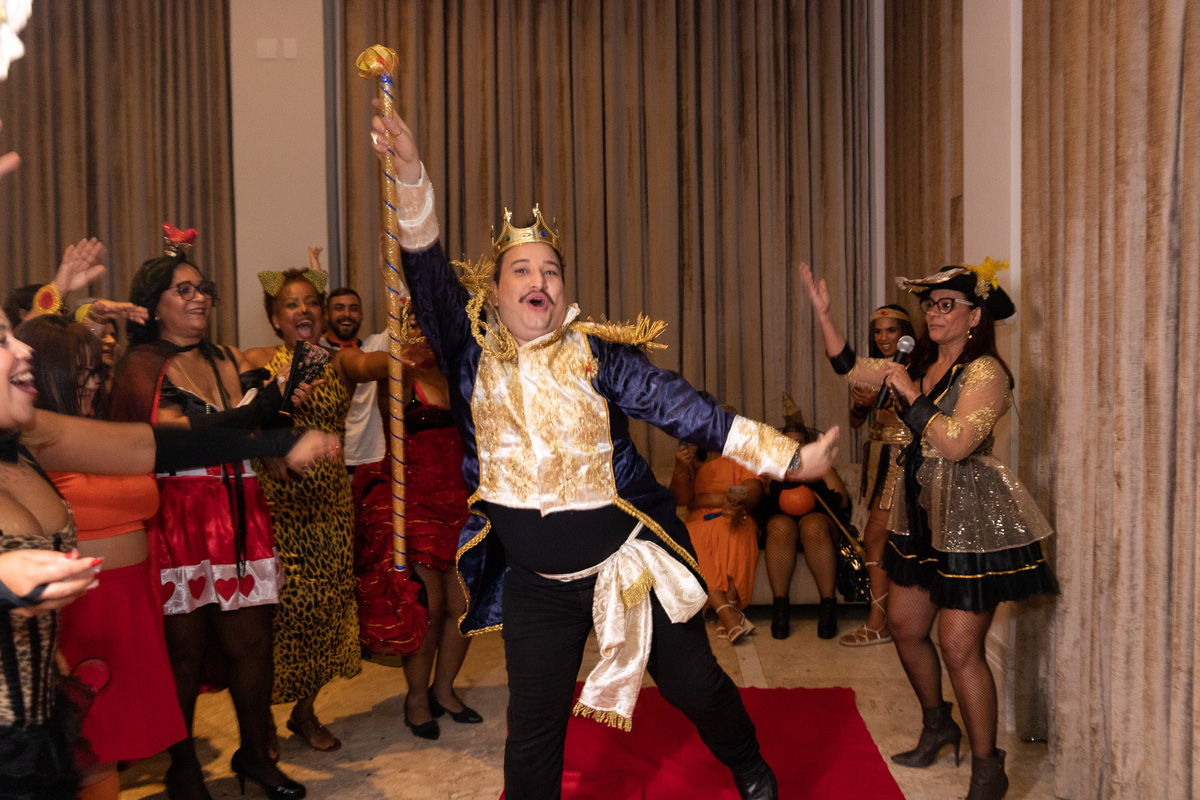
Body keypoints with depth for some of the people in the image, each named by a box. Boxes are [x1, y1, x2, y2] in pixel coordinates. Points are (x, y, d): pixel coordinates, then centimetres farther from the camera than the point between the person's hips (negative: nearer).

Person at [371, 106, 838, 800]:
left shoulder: (597, 352, -7)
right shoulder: (474, 351, -4)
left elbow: (680, 406, -12)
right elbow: (428, 270, -15)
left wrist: (786, 456, -18)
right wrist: (411, 171, -28)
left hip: (628, 563, 0)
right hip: (535, 585, 1)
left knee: (695, 685, 13)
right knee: (533, 728, 9)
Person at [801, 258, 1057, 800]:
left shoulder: (986, 372, -15)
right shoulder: (921, 365, 10)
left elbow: (956, 442, -26)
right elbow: (850, 367, 14)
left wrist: (909, 393, -19)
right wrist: (822, 311, 5)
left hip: (972, 520, -8)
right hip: (923, 516, 9)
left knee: (958, 646, -6)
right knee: (904, 626, 16)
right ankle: (937, 726, 39)